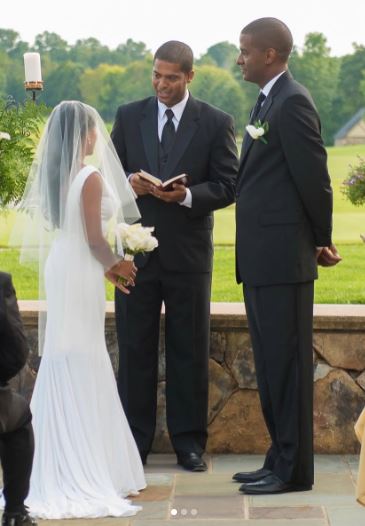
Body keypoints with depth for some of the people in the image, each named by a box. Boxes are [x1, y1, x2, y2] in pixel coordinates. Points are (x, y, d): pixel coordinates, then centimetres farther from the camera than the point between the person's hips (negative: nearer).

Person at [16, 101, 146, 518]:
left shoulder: (53, 175, 9)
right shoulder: (92, 177, -16)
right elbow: (94, 239, -16)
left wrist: (105, 266, 18)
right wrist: (116, 264, 2)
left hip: (59, 267, 8)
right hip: (81, 275, -8)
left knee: (63, 363, 13)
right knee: (82, 366, -2)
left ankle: (61, 466, 18)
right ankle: (86, 470, 3)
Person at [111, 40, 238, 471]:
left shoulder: (216, 123, 1)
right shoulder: (128, 117, 8)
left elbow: (227, 186, -2)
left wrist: (187, 195, -19)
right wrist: (128, 184, -13)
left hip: (188, 253, -1)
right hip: (136, 250, 2)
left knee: (189, 350, 5)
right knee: (134, 349, 4)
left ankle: (189, 441, 12)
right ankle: (133, 441, 10)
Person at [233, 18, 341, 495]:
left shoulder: (292, 102, -13)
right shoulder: (267, 102, 17)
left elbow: (313, 177, -14)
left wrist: (322, 240, -2)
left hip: (283, 257, -10)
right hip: (262, 258, 10)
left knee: (287, 363, -4)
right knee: (270, 365, 14)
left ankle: (294, 469, 2)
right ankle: (281, 460, 22)